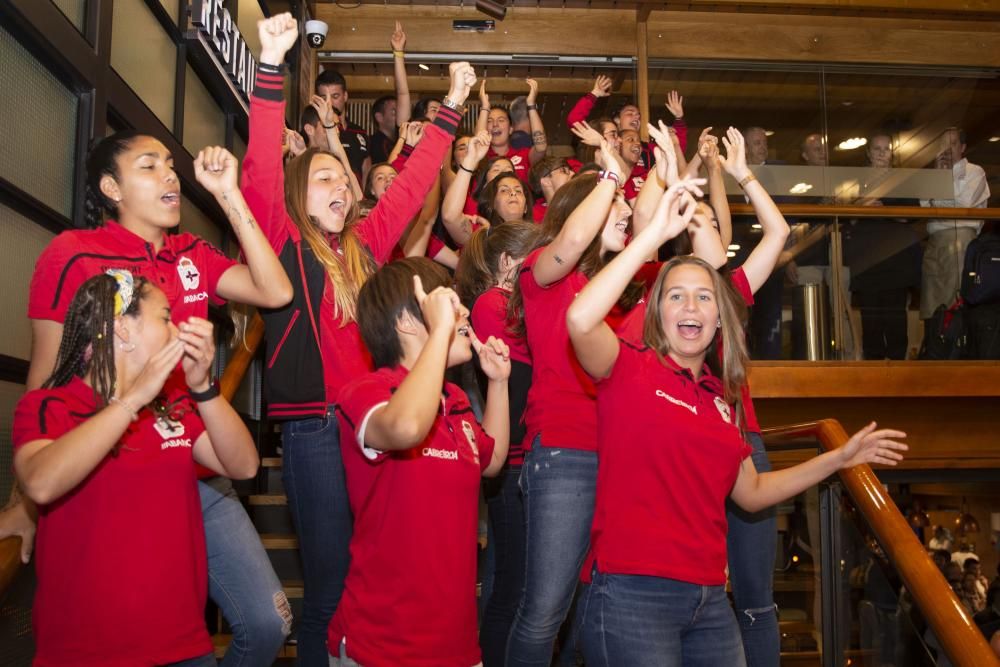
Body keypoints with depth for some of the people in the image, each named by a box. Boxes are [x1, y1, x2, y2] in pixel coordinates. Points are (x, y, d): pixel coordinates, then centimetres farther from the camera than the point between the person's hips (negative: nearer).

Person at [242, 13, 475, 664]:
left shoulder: (364, 244, 13)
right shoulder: (283, 242, 1)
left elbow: (411, 184, 17)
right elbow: (261, 168, -12)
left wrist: (453, 106, 17)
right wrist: (271, 64, -18)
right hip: (314, 425, -5)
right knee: (330, 576, 2)